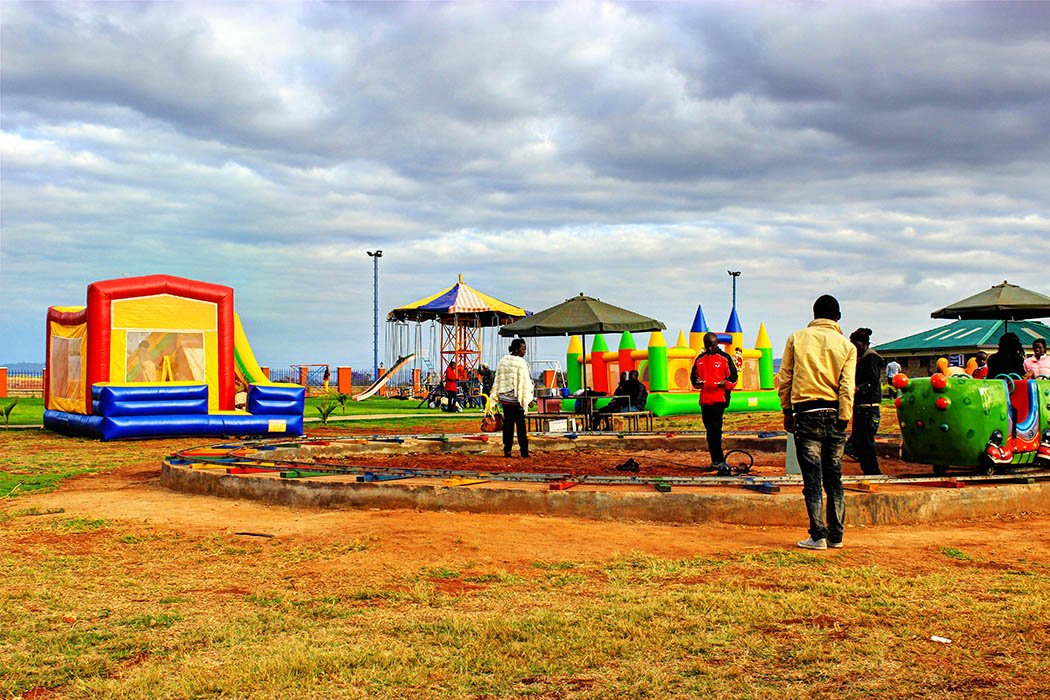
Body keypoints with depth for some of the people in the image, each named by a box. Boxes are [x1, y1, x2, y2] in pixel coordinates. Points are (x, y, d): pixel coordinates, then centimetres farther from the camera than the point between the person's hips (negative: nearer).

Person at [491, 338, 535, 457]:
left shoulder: (503, 361, 7)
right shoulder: (521, 362, -12)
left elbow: (498, 379, 11)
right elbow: (524, 382, -13)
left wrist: (498, 396, 17)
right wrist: (528, 398, -7)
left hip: (504, 397, 6)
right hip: (517, 398, -6)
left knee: (507, 423, 10)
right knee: (520, 424, -1)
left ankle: (507, 450, 9)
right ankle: (524, 451, -1)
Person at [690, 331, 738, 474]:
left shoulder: (724, 358, 4)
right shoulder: (699, 359, 15)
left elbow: (733, 378, 5)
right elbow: (693, 377, 20)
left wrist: (724, 383, -15)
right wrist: (697, 382, -2)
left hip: (719, 399, -5)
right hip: (704, 399, 5)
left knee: (714, 430, -16)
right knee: (711, 430, 9)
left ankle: (718, 461, -15)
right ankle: (717, 461, 18)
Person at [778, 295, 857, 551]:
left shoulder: (797, 338, 2)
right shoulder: (847, 346, 3)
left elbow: (785, 377, 2)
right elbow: (847, 387, -5)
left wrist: (787, 411, 11)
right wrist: (843, 420, -5)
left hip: (806, 413, -2)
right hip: (834, 414, 2)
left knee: (813, 478, 0)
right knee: (834, 479, 12)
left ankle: (818, 536, -2)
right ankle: (836, 535, 16)